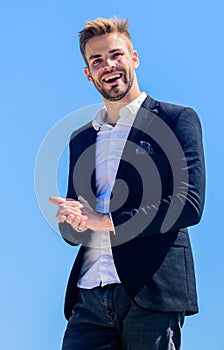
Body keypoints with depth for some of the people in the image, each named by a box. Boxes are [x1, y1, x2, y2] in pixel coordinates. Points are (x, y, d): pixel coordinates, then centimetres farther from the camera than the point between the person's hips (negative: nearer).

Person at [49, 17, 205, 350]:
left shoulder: (178, 120, 4)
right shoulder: (81, 139, 20)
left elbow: (189, 204, -8)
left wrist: (103, 220, -10)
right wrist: (74, 220, -4)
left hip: (151, 294, -4)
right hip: (91, 295, 4)